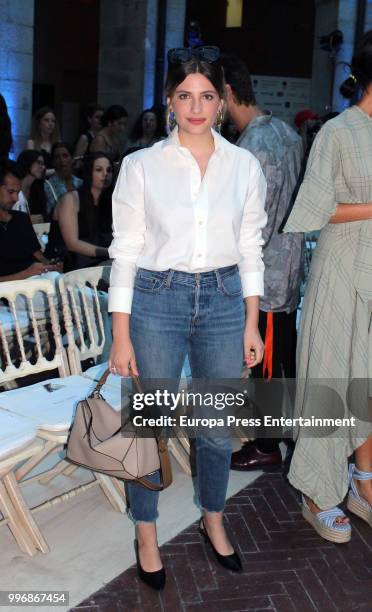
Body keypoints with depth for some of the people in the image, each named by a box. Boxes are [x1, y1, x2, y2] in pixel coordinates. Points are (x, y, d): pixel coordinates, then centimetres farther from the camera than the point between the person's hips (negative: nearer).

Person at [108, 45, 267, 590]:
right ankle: (147, 536, 30)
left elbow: (251, 249, 8)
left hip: (224, 300, 2)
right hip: (157, 300, -2)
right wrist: (121, 336, -6)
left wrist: (252, 324, 5)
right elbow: (125, 251, -4)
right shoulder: (141, 166, -4)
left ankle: (213, 520, 39)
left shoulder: (245, 166, 3)